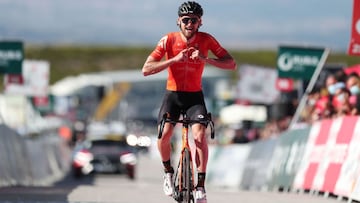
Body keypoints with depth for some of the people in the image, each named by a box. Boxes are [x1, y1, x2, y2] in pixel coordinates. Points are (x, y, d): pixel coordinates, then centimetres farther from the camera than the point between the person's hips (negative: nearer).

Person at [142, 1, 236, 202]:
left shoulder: (206, 40, -11)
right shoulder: (169, 40, -14)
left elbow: (232, 64, -14)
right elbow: (146, 69, -19)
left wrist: (205, 59, -30)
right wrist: (174, 59, -31)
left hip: (195, 96, 0)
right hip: (173, 95, 0)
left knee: (200, 135, -23)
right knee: (164, 135, -22)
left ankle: (201, 185, -14)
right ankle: (168, 171, 7)